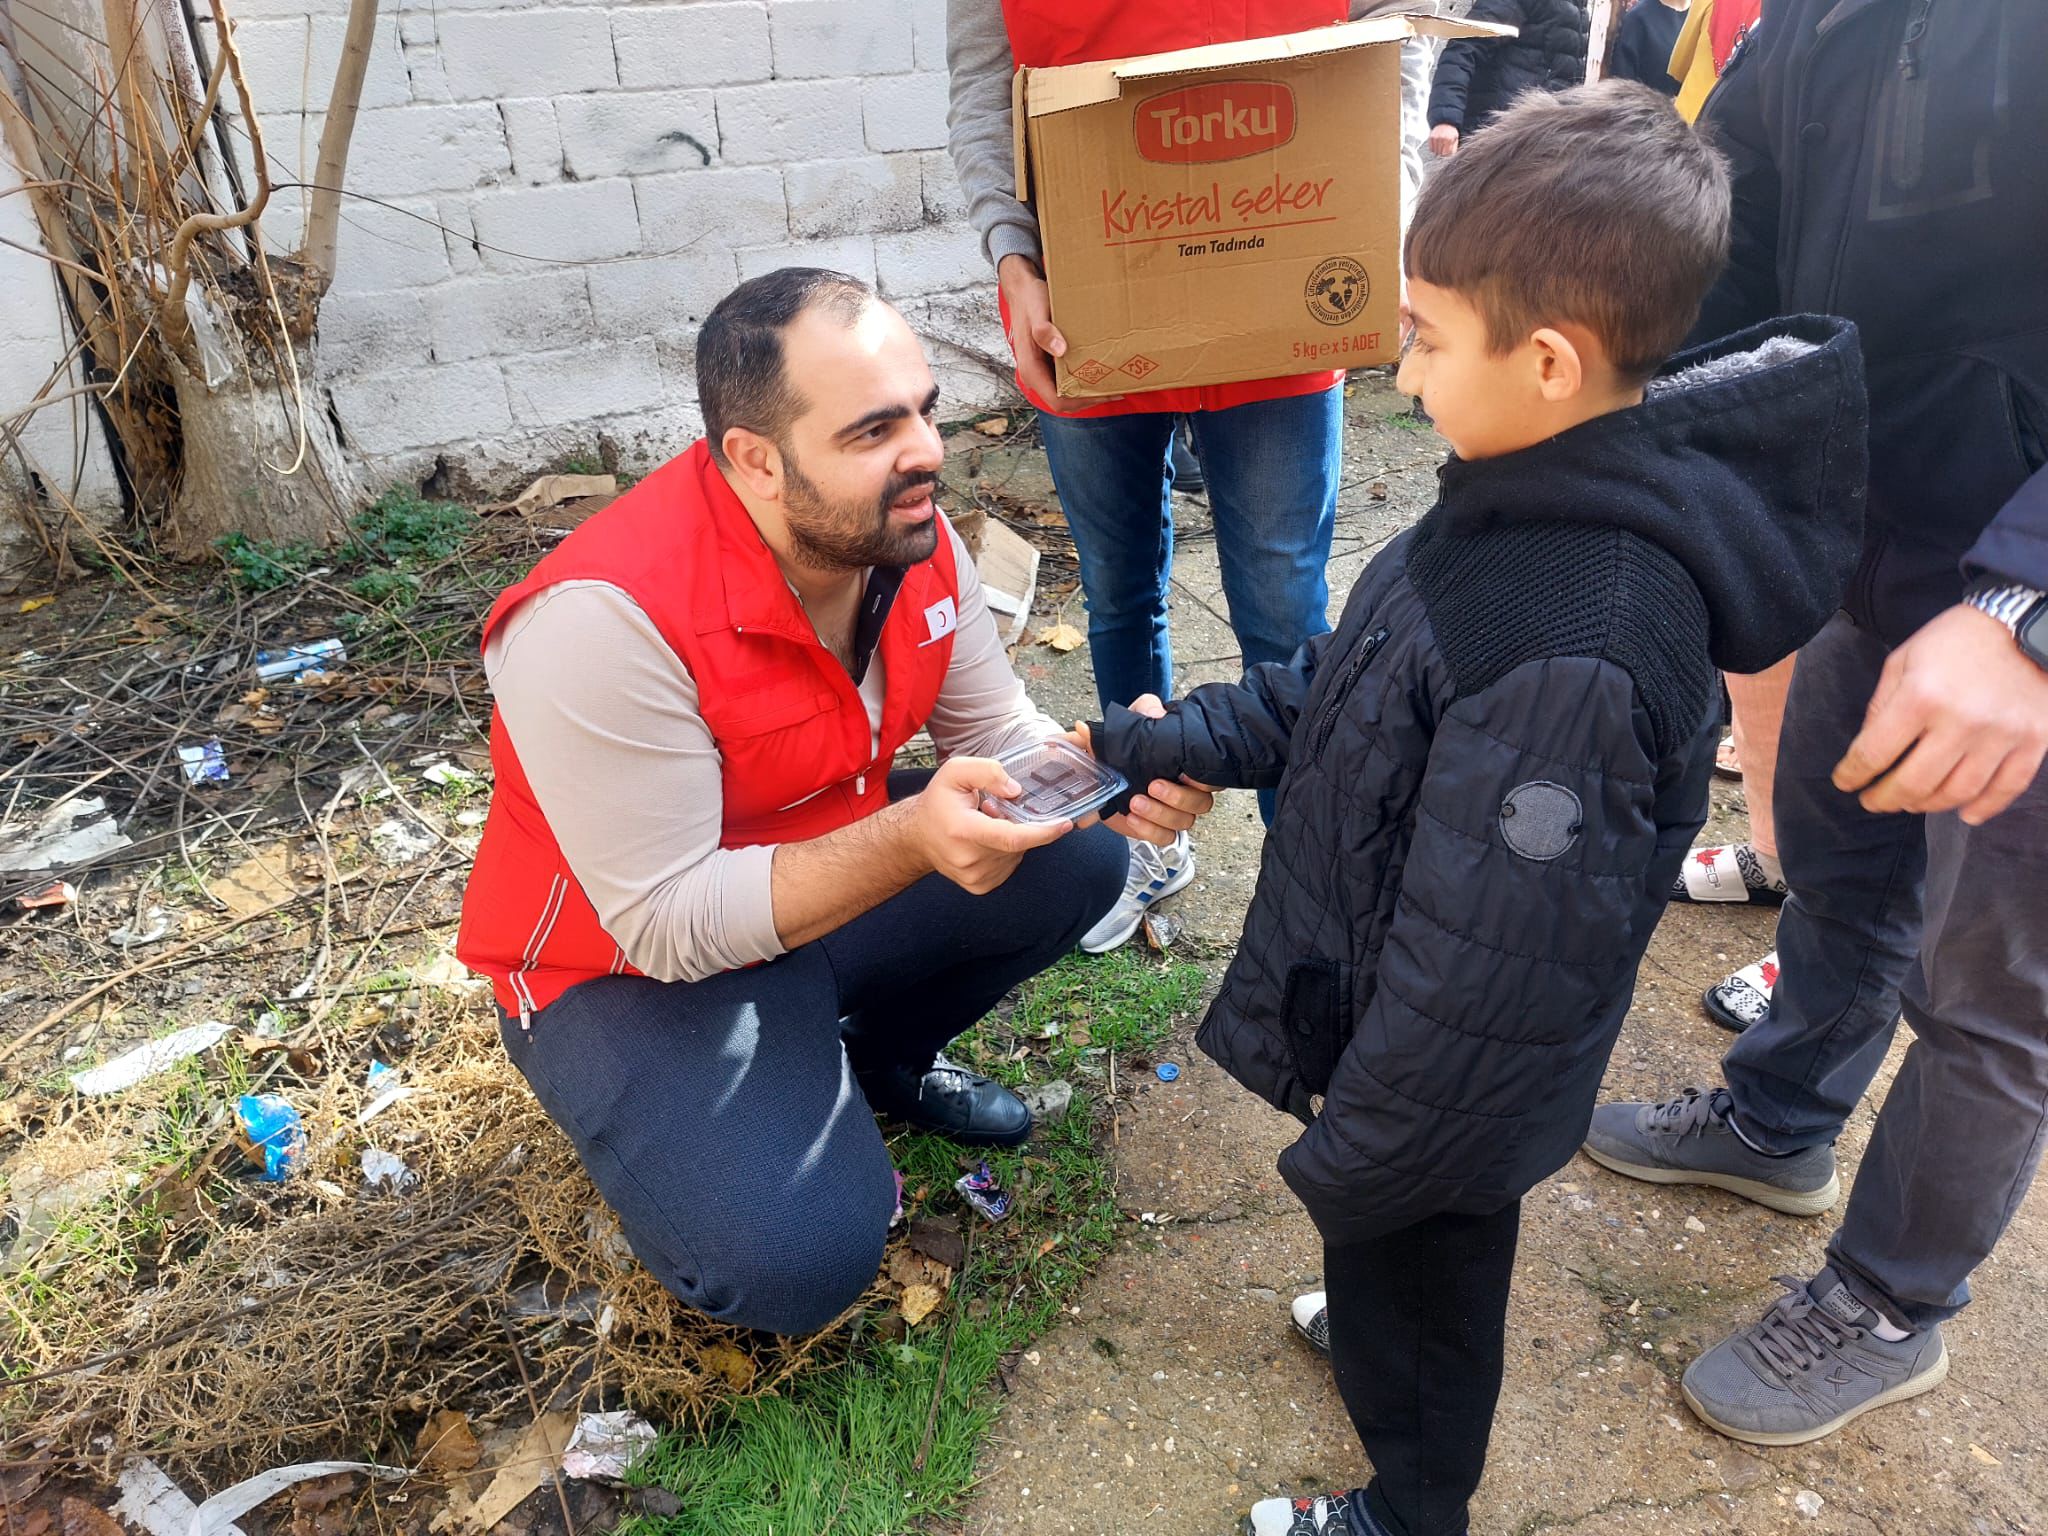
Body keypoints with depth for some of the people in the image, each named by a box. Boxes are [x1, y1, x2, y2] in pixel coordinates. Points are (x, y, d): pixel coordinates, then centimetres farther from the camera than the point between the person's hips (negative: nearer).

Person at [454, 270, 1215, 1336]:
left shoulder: (911, 539, -12)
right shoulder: (603, 618, -32)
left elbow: (997, 733, -3)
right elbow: (667, 924, -29)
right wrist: (910, 838, -41)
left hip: (847, 873, 7)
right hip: (631, 965, -6)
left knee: (1081, 859, -7)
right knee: (798, 1258, -26)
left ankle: (879, 1053, 15)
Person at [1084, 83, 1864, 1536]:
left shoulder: (1565, 657, -38)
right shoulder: (1549, 494, -8)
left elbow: (1486, 962, -30)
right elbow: (1355, 681, 5)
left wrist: (1352, 1152, -17)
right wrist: (1185, 739, 3)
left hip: (1444, 1097, -7)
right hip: (1387, 995, 7)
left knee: (1413, 1254, 20)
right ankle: (1376, 1329, 63)